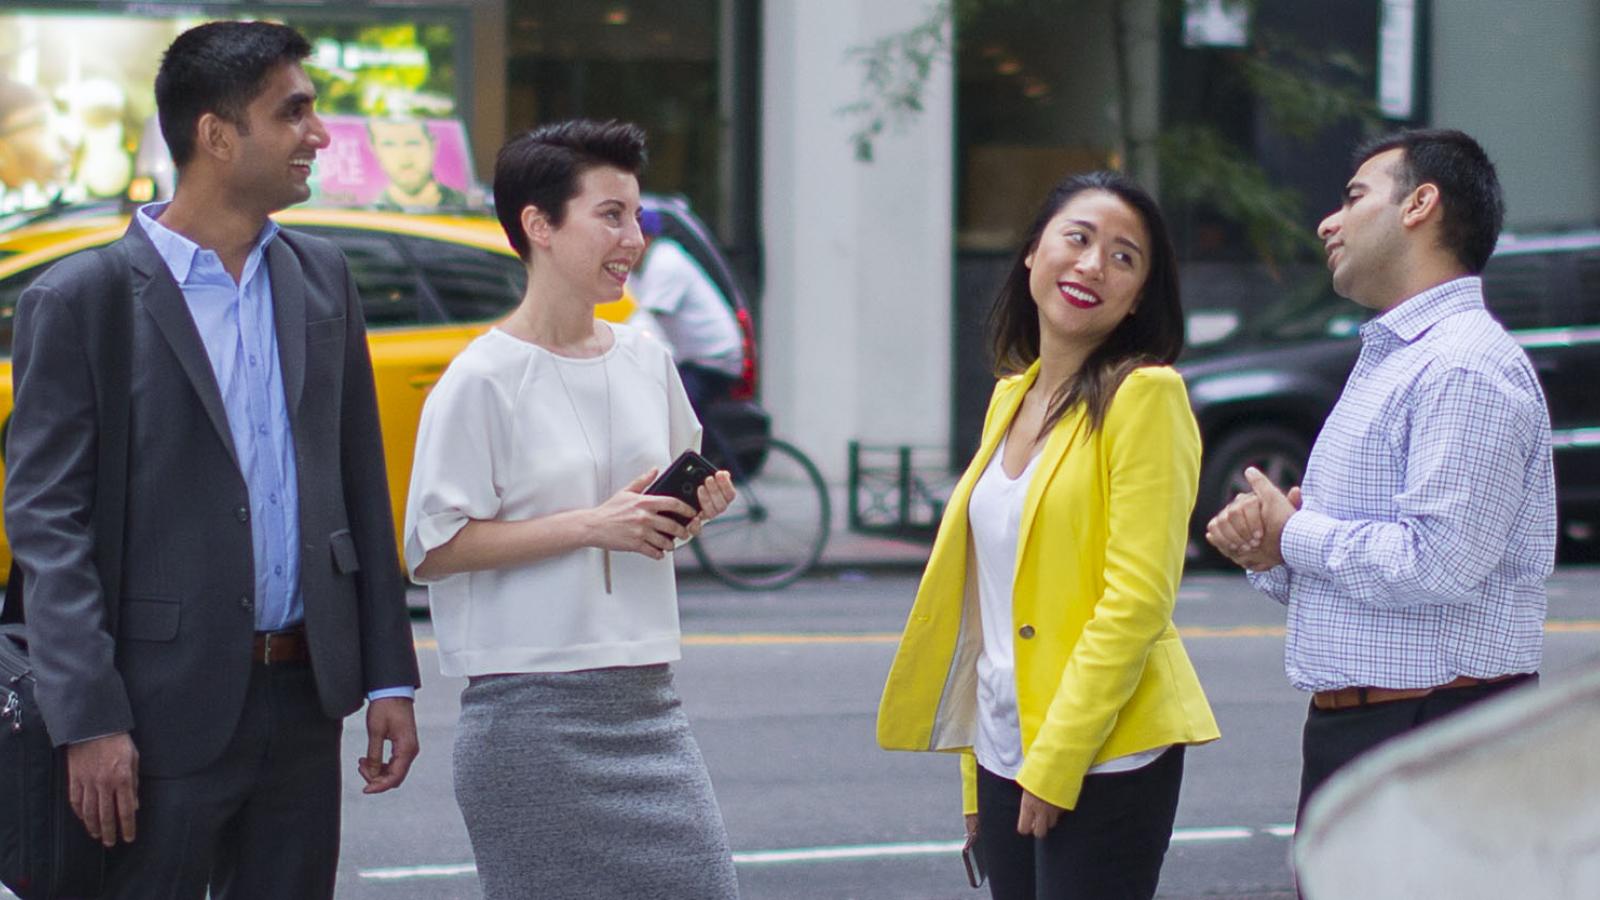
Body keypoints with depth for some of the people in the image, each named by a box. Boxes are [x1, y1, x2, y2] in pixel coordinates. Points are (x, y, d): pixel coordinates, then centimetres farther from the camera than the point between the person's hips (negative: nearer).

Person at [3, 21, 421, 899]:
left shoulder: (320, 278, 10)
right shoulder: (78, 301, -8)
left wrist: (389, 679, 10)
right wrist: (90, 722, -16)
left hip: (304, 702, 5)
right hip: (166, 716, -5)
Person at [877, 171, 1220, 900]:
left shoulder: (1145, 395, -9)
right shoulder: (1011, 397, 13)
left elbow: (1137, 599, -16)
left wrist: (1054, 764, -18)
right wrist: (976, 775, 15)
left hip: (1102, 759, -7)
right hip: (1005, 756, 7)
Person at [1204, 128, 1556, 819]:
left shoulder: (1465, 367, -14)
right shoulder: (1384, 360, 21)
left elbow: (1441, 564, -25)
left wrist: (1294, 535, -11)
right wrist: (1266, 550, 2)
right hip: (1346, 734, 10)